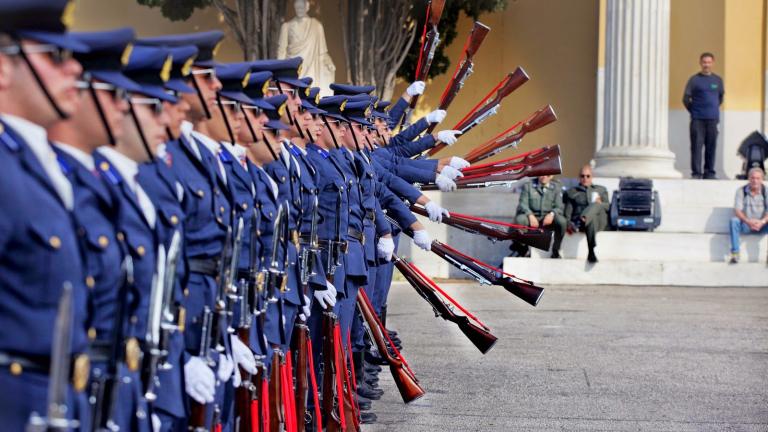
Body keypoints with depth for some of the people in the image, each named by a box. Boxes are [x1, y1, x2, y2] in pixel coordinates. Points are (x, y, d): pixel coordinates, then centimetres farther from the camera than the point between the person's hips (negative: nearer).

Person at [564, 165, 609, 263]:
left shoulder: (601, 190, 31)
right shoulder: (571, 192, 27)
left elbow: (608, 207, 19)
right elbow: (567, 211, 14)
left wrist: (600, 204, -5)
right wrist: (568, 223, -8)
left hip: (599, 220, 1)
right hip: (577, 220, -1)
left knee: (596, 205, -35)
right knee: (592, 219, -41)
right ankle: (591, 252, -58)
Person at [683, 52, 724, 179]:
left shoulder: (718, 80, 10)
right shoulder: (694, 80, 1)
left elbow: (721, 97, 23)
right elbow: (686, 98, 4)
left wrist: (715, 108, 15)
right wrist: (693, 111, 4)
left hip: (712, 118, 3)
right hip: (697, 119, -3)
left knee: (711, 146, 4)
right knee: (696, 145, -5)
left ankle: (709, 172, 11)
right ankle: (696, 173, -3)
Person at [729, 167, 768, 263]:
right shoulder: (741, 191, -2)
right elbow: (737, 210, -10)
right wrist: (748, 221, -28)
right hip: (745, 225, 0)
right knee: (734, 221, -30)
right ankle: (734, 254, -28)